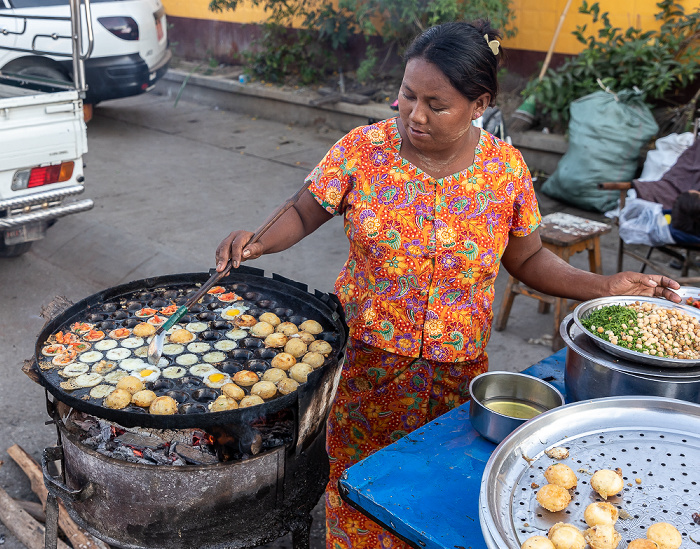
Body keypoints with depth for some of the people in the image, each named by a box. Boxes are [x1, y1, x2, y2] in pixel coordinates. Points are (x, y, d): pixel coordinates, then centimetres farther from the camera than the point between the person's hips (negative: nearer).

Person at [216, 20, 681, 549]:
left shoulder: (506, 168, -5)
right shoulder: (362, 149, -8)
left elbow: (528, 257, 6)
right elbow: (304, 215, 1)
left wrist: (603, 286, -5)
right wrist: (258, 242, -17)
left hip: (454, 375, 1)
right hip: (364, 365, 0)